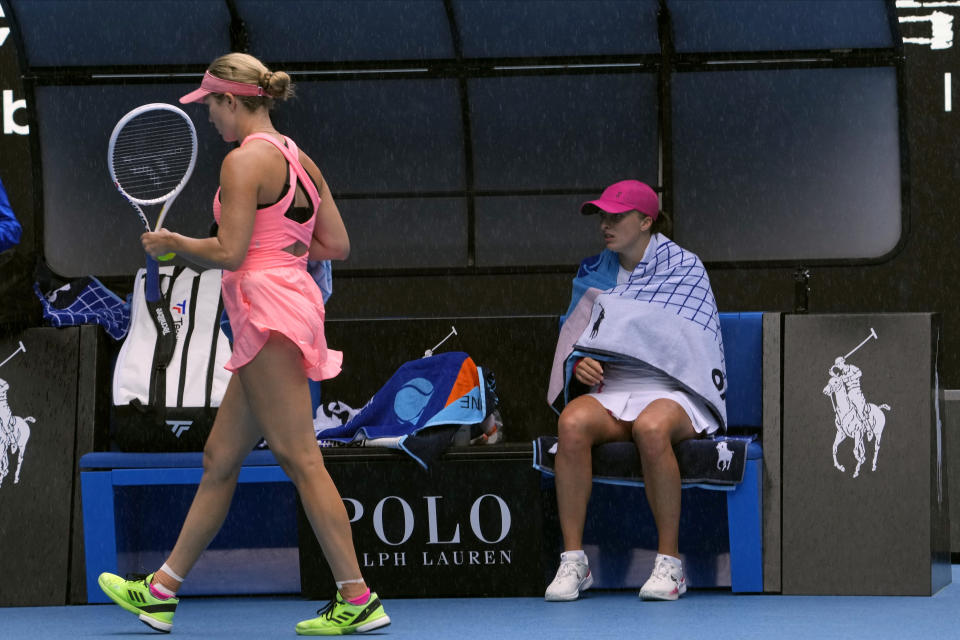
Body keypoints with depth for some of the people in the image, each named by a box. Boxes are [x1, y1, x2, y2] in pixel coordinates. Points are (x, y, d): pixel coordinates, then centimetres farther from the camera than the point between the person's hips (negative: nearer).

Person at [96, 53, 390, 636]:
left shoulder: (245, 161, -10)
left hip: (266, 304, -10)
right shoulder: (300, 161, 15)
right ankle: (161, 592, 21)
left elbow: (229, 253, -16)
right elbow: (337, 246, 15)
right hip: (293, 300, 10)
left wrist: (173, 243, 1)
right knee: (220, 459, 14)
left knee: (300, 458, -10)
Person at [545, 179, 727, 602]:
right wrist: (580, 366, -6)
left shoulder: (684, 268, 3)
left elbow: (682, 345, -6)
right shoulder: (593, 273, 17)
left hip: (673, 392, -4)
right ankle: (573, 562, -28)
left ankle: (669, 564, -29)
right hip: (610, 391, 4)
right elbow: (572, 342, 17)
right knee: (573, 423, -32)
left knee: (651, 428, -39)